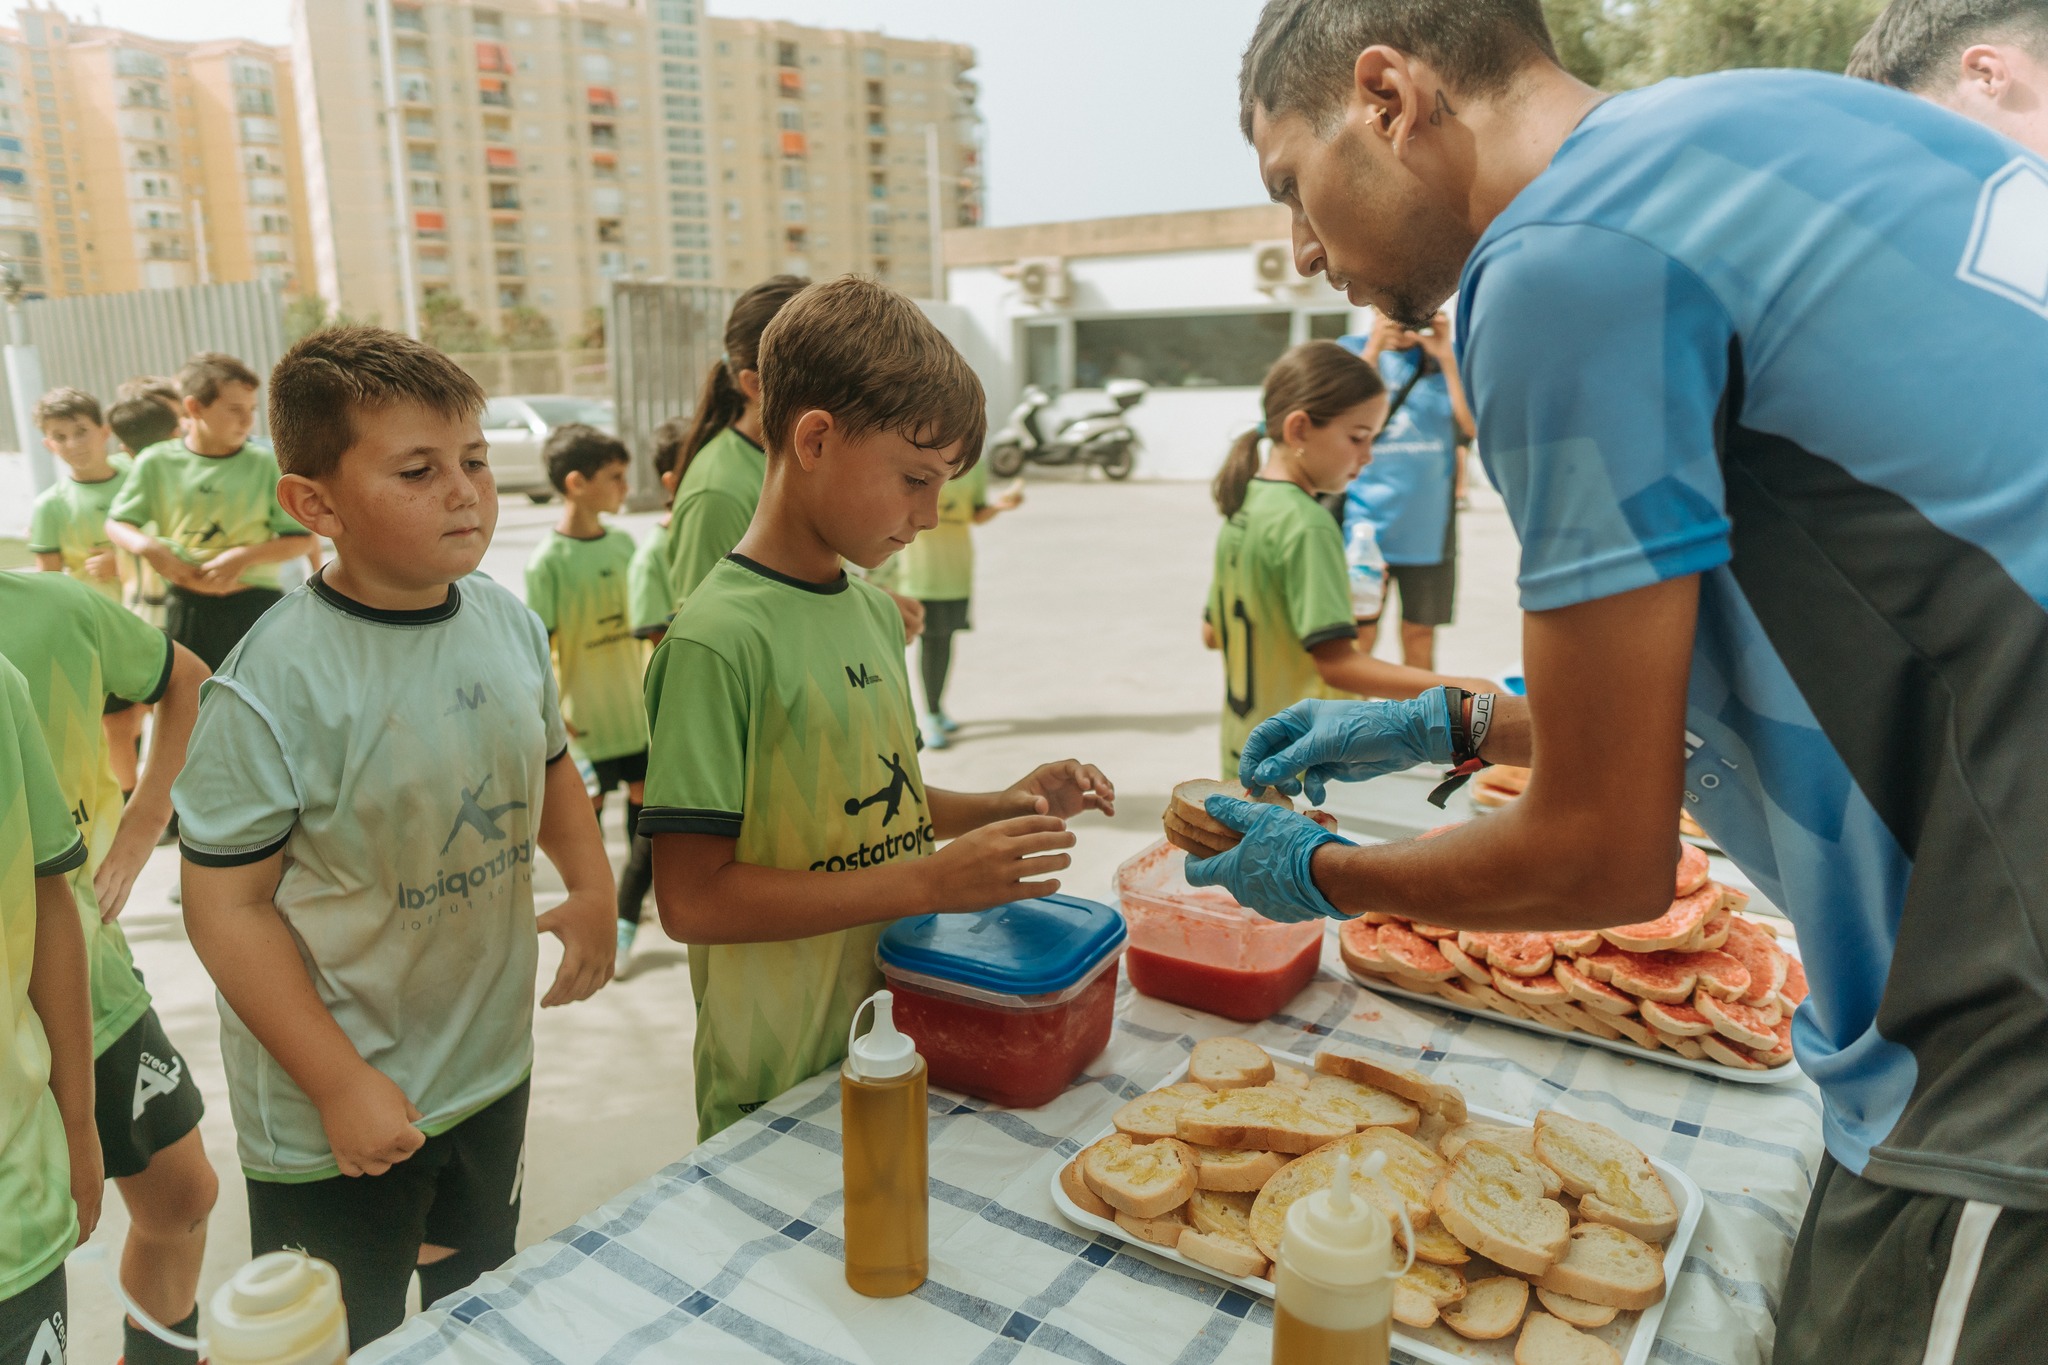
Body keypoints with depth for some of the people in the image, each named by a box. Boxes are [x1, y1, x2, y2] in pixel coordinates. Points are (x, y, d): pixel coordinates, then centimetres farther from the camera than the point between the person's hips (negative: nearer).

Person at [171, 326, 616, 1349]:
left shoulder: (509, 623, -6)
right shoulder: (274, 685, -24)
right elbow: (227, 907, -20)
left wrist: (592, 886, -1)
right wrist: (341, 1085, -18)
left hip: (494, 1065, 6)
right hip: (330, 1119, -5)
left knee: (484, 1310, 27)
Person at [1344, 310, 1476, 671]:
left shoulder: (1445, 357, 7)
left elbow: (1473, 425, -6)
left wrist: (1446, 358, -9)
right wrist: (1374, 349, -14)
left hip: (1428, 529, 2)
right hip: (1365, 525, -2)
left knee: (1420, 635, 11)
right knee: (1359, 635, -2)